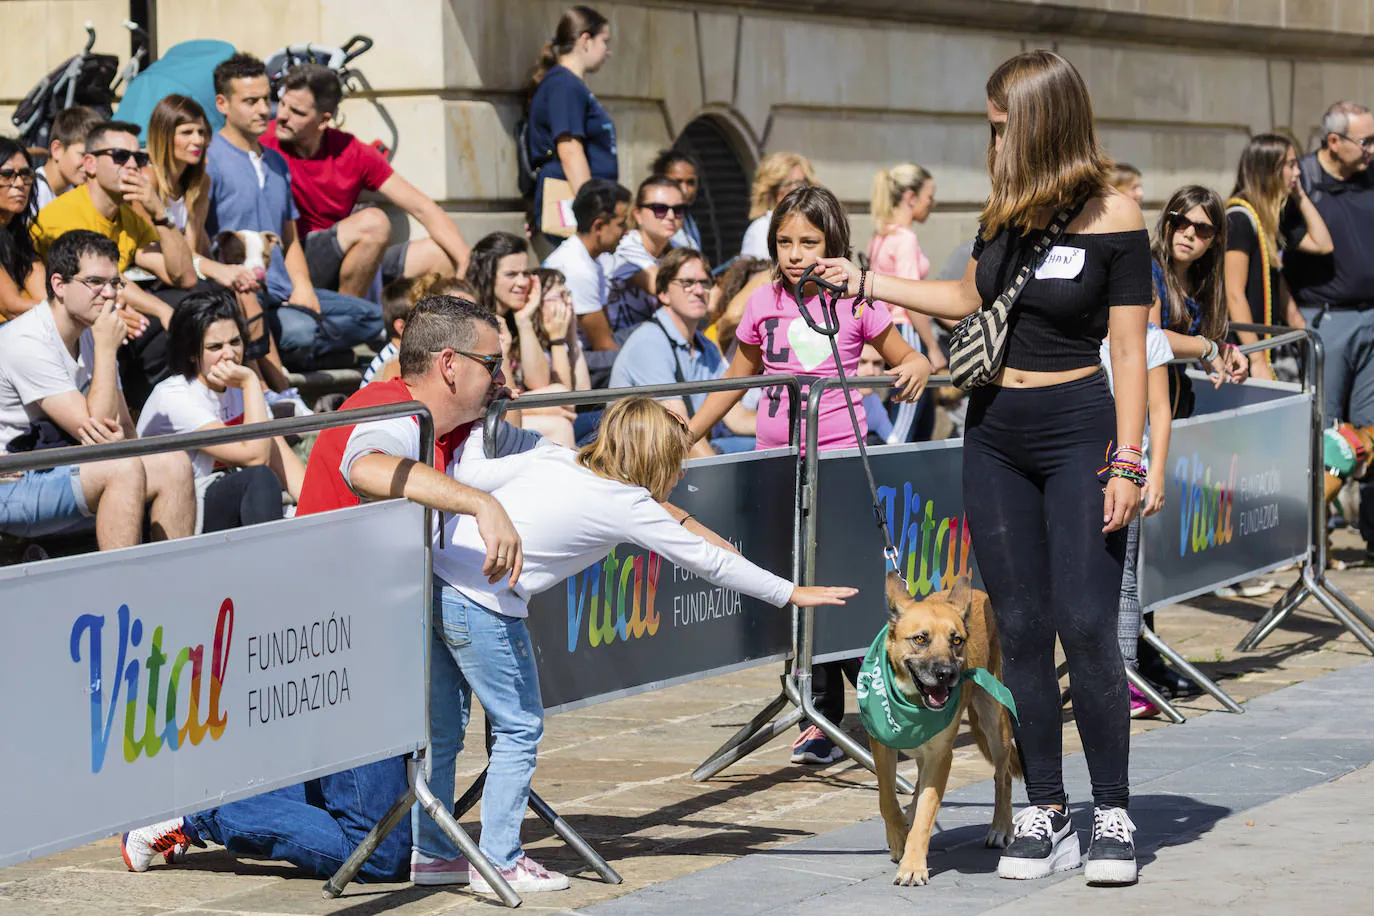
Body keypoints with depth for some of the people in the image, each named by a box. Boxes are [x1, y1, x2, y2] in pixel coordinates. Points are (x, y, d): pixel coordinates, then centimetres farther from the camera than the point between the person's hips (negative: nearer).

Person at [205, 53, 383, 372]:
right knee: (298, 329, -37)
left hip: (285, 294, 9)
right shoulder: (209, 161, -5)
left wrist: (303, 287, 7)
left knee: (373, 317, -1)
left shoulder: (277, 163, 22)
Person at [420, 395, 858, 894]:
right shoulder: (627, 506, -2)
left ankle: (432, 851, 26)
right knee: (519, 727, 5)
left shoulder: (552, 457, 12)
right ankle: (500, 862, 8)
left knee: (443, 727, 16)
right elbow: (711, 562, 4)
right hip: (482, 605, -8)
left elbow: (470, 476, 10)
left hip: (432, 577, 8)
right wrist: (791, 593, 12)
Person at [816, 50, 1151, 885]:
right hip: (995, 437, 6)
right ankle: (1047, 816, 10)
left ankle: (1113, 817, 0)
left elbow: (1129, 349, -9)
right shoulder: (1004, 210, 7)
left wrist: (1127, 463, -14)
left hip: (1077, 432, -6)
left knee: (1086, 626, -11)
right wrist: (867, 283, 23)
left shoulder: (1112, 214, -9)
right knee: (1021, 632, 4)